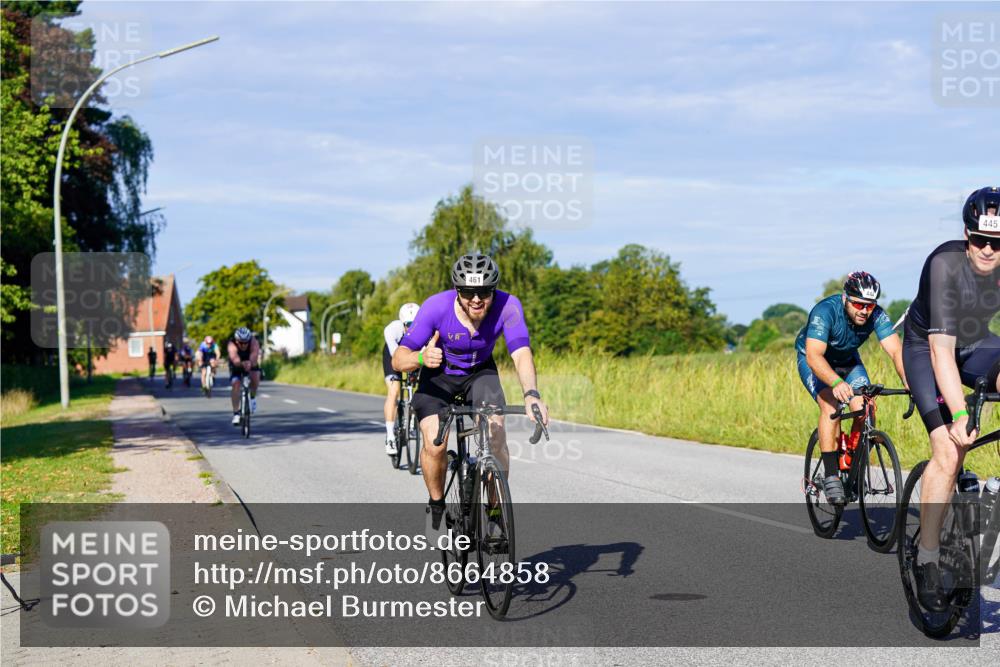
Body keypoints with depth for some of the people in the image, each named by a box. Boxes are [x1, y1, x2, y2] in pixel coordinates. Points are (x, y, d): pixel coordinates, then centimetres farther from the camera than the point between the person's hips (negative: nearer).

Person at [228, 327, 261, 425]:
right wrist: (242, 363, -76)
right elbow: (235, 359, -54)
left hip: (251, 365, 1)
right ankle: (236, 413, -13)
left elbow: (254, 355, -52)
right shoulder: (232, 346, -36)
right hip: (236, 366, -1)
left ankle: (252, 397, 5)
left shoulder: (254, 342, -33)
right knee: (235, 384, -20)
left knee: (255, 379, -26)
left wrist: (250, 363, -75)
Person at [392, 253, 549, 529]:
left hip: (480, 373, 1)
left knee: (496, 435, -22)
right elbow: (398, 359, -30)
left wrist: (532, 395, -60)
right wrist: (421, 357, -53)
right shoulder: (436, 307, -32)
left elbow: (521, 353, -42)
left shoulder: (507, 306, -30)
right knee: (435, 443, -22)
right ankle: (436, 505, 5)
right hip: (439, 374, -1)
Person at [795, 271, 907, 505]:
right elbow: (814, 356, -47)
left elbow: (896, 350, -35)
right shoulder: (825, 311, -36)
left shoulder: (876, 315, -26)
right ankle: (831, 476, -24)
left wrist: (908, 383, -52)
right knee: (831, 407, -28)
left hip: (848, 360, 4)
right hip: (814, 359, -4)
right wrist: (837, 383, -64)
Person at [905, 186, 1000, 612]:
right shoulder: (946, 264, -32)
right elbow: (941, 348, -35)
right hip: (927, 347, -4)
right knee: (949, 450, -19)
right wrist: (959, 415, -41)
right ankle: (926, 561, -10)